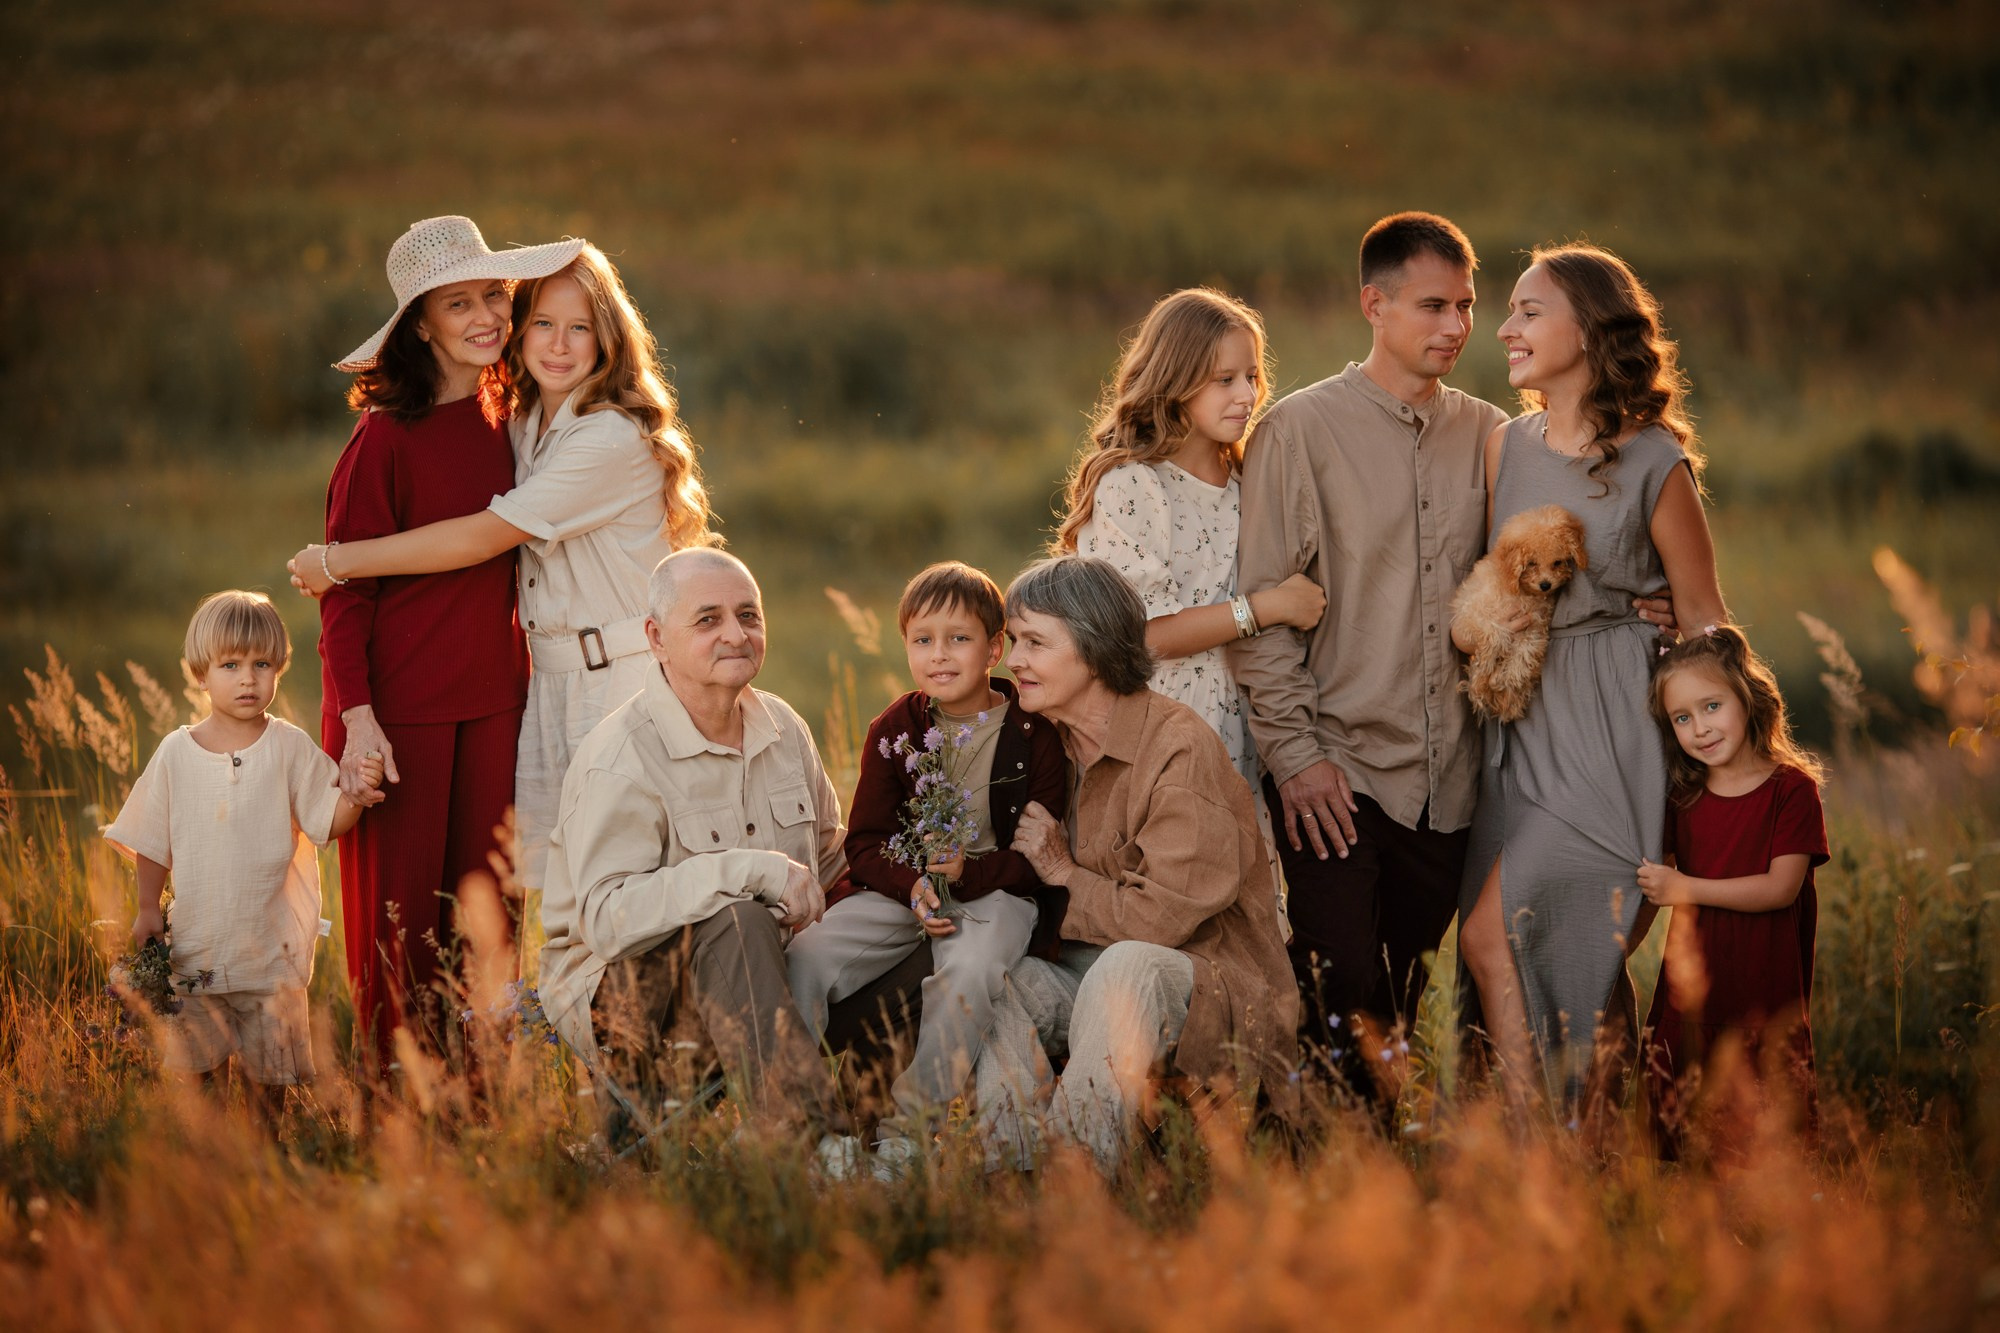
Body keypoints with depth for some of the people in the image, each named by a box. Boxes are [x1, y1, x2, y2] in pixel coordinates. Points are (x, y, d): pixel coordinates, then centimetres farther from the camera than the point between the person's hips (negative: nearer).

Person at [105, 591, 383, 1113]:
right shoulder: (177, 752, 0)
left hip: (270, 942, -1)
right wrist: (148, 908, 5)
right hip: (197, 944, 1)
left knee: (271, 1065, 4)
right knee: (192, 1060, 5)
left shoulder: (290, 747, -4)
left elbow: (326, 822, -8)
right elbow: (153, 840, 9)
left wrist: (355, 797, -28)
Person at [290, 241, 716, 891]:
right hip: (552, 682, 8)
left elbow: (479, 539, -19)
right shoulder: (519, 427, 12)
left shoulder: (612, 439, -17)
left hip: (624, 683, -8)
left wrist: (335, 561, -12)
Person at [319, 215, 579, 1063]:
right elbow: (343, 589, -10)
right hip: (401, 706, -6)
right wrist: (357, 718, -17)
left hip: (491, 698, 6)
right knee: (399, 913, 0)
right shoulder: (388, 434, -11)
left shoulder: (502, 423, 8)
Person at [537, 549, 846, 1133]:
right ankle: (803, 1131, -45)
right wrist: (747, 870, -33)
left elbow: (830, 855, 26)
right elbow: (606, 916, -29)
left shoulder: (782, 728, 8)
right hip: (613, 986, -7)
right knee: (735, 920, -38)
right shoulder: (618, 760, -17)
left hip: (757, 972, 8)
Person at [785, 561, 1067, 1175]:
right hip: (902, 885, 4)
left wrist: (969, 872, -23)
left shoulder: (1032, 735, -5)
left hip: (997, 890, -4)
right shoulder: (893, 731, 5)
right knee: (805, 958, -20)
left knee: (967, 972, -36)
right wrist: (914, 887, -17)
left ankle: (909, 1130, -28)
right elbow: (865, 843, 4)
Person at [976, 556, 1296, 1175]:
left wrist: (1063, 873, -8)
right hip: (1090, 975, 7)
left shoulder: (1179, 746, -15)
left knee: (1126, 965, -38)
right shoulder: (1057, 743, 10)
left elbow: (1162, 915, -21)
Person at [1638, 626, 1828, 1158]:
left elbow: (1782, 888, -13)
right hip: (1690, 983, 5)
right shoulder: (1682, 796, 12)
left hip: (1765, 984, -5)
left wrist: (1685, 888, -14)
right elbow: (1654, 884, 23)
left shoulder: (1791, 788, -5)